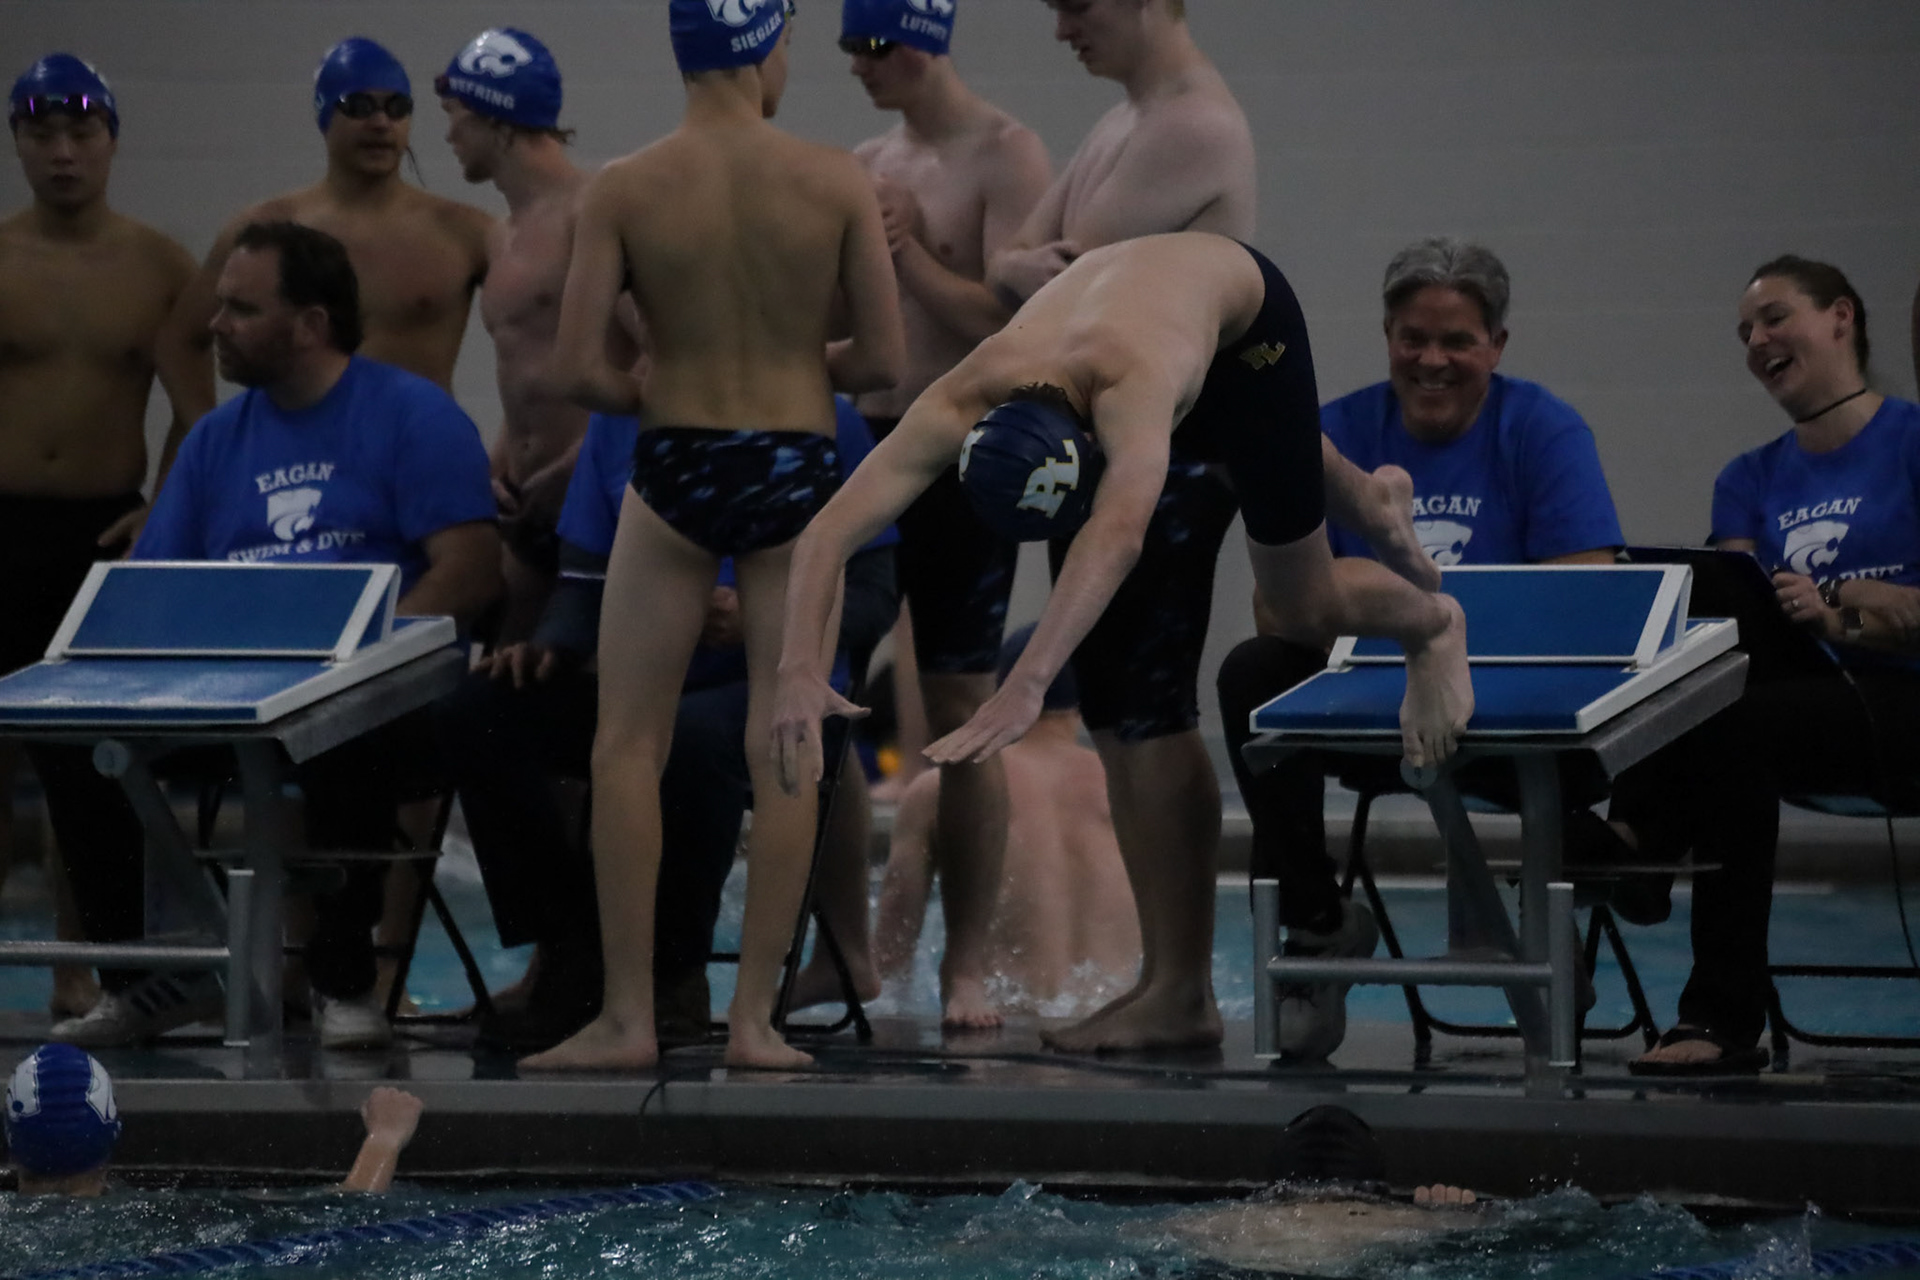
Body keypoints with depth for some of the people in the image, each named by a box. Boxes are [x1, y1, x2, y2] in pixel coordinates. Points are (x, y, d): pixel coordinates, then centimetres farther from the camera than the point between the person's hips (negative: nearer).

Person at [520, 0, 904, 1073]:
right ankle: (756, 1017, 5)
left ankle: (629, 1015, 5)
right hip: (796, 472, 0)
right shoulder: (837, 183, -6)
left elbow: (578, 370, -8)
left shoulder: (624, 190, -6)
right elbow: (884, 360, -4)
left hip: (675, 466, 0)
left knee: (627, 747, 8)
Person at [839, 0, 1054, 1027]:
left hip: (960, 453, -6)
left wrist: (905, 250, -13)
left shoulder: (1007, 159, -8)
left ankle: (964, 966, 1)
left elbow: (1008, 322, -18)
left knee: (960, 714, -3)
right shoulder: (866, 166, 13)